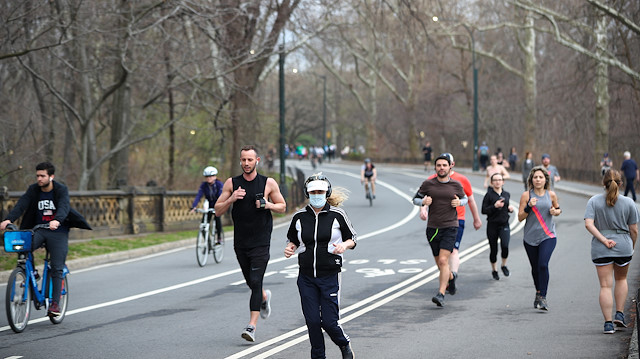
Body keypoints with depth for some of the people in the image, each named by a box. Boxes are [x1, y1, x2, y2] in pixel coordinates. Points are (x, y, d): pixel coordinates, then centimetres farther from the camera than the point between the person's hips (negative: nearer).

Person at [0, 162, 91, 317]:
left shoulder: (61, 190, -9)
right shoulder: (33, 190, 0)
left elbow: (64, 207, -26)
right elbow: (21, 205, -13)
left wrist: (57, 220, -49)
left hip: (58, 231, -2)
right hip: (38, 230, 2)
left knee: (57, 268, -9)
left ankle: (55, 303, -5)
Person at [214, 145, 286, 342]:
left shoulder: (269, 183, -1)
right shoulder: (231, 183, 2)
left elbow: (282, 207, 8)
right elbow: (218, 210, 3)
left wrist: (268, 204, -13)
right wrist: (231, 199, -16)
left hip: (261, 242, -3)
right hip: (240, 242, 3)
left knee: (255, 282, -13)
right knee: (251, 281, 15)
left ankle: (252, 326, -14)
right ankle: (264, 297, 49)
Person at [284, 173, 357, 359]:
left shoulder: (337, 214, -4)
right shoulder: (299, 216, 3)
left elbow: (352, 238, 6)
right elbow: (293, 239, 16)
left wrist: (344, 245, -16)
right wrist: (289, 248, -6)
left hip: (330, 276, -2)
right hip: (306, 277, 2)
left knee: (329, 321, -4)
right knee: (312, 321, 0)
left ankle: (344, 344, 27)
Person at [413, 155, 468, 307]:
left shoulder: (456, 185, 1)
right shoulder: (428, 184, 0)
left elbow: (465, 198, 18)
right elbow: (415, 199, 10)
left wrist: (459, 202, -5)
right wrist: (423, 201, -12)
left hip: (450, 227, -2)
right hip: (433, 228, 2)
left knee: (443, 261, -17)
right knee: (439, 263, 13)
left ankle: (441, 294, -18)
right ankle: (451, 278, 46)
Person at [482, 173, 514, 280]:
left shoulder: (506, 194, 8)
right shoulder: (489, 195, -4)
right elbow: (484, 210, -8)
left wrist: (510, 209, 1)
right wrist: (495, 206, -21)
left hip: (504, 225, 2)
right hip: (492, 225, -2)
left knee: (505, 246, -18)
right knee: (493, 249, 5)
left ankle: (504, 265, 8)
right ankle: (494, 270, 26)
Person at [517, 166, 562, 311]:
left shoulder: (551, 195, 3)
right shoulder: (526, 195, -1)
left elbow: (558, 209, 20)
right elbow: (520, 217, -2)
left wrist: (555, 211, -3)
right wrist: (529, 207, -18)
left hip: (548, 236, -1)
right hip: (531, 237, 1)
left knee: (543, 264, -19)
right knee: (535, 267, 10)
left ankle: (542, 297, -14)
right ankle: (538, 292, 32)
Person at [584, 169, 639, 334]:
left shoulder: (594, 201, -3)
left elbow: (589, 224, -15)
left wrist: (604, 240, -13)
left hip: (601, 250, -1)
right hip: (623, 246, 1)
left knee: (605, 286, 1)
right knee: (621, 279, 24)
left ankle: (608, 322, -5)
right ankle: (620, 314, 17)